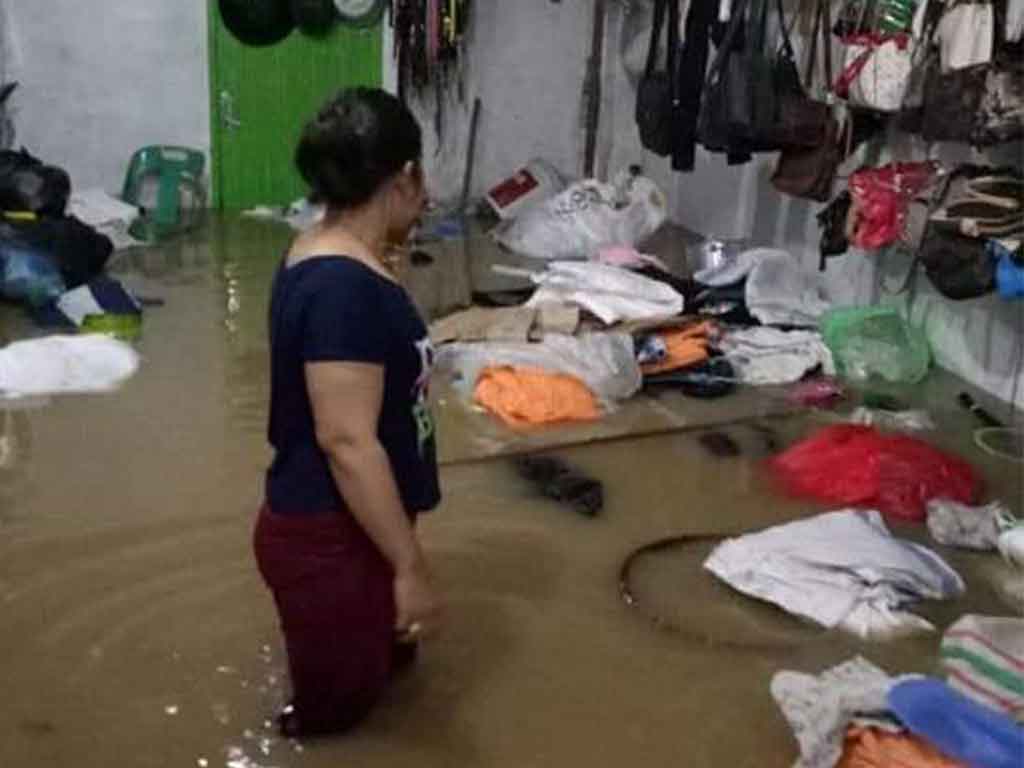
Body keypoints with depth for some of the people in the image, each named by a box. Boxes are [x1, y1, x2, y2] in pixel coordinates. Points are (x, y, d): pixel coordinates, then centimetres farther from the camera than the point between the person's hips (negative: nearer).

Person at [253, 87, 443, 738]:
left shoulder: (329, 257, 4)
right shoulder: (344, 286, -28)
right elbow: (347, 441, -28)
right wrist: (411, 568, -23)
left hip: (342, 527, 10)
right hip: (330, 540, -10)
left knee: (387, 659, 30)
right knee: (334, 714, 12)